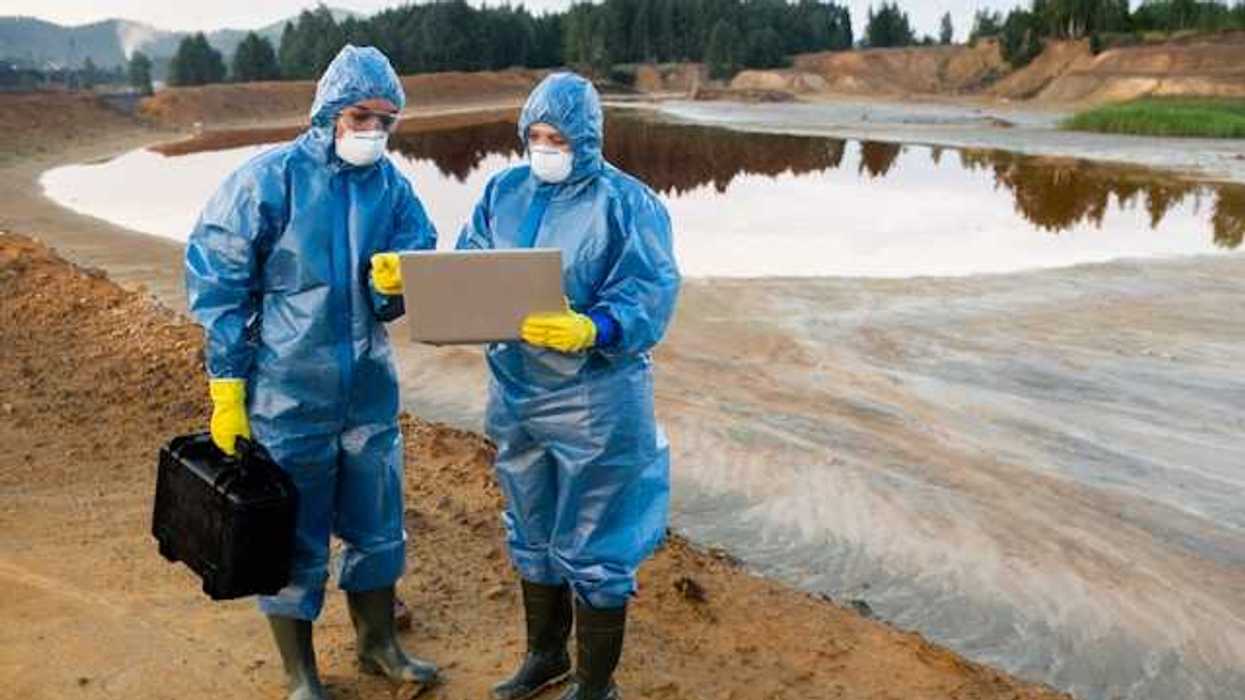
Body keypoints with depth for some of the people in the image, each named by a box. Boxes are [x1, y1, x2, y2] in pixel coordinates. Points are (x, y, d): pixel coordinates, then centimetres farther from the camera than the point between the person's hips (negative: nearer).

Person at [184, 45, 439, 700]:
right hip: (288, 394, -4)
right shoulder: (269, 178, -11)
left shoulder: (392, 186, 1)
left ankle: (377, 643, 39)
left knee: (377, 525, 17)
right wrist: (228, 387, -10)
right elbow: (217, 283, -9)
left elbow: (398, 293, 4)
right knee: (295, 539, 8)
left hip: (369, 388, 5)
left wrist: (394, 283, -21)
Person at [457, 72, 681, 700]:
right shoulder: (504, 191, 6)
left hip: (595, 402, -6)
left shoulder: (627, 203, -11)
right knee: (532, 535, 21)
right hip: (516, 392, 6)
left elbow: (648, 298, -19)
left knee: (592, 548, 6)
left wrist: (588, 331, -36)